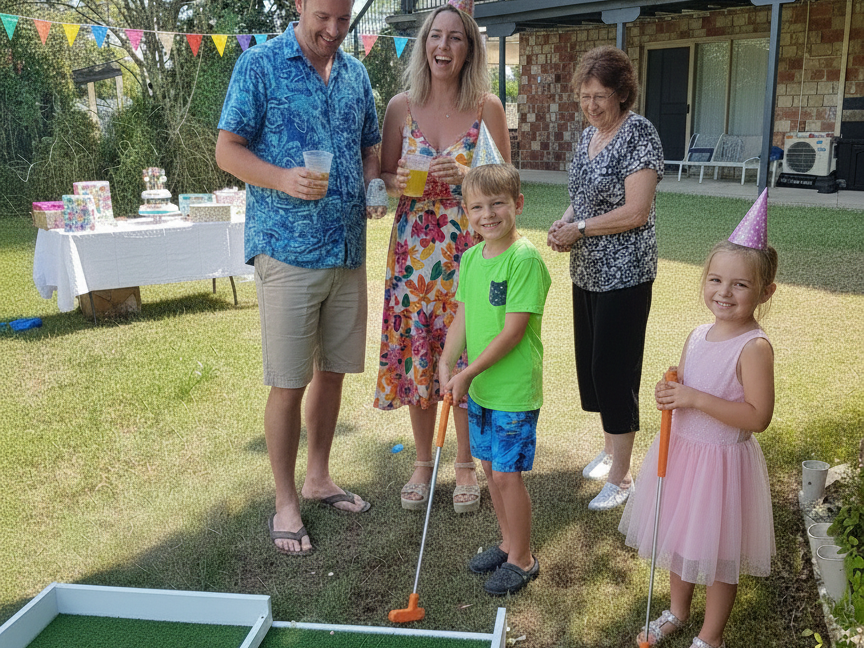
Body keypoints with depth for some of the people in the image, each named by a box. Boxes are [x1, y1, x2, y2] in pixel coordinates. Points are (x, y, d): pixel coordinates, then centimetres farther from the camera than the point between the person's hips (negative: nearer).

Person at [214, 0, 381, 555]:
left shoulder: (356, 74, 14)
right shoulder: (260, 64, -3)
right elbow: (228, 150, -6)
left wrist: (373, 185, 0)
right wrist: (283, 179, -22)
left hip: (348, 249, 6)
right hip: (288, 249, -6)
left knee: (333, 370, 14)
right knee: (289, 382, 0)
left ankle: (319, 478, 32)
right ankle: (286, 503, 16)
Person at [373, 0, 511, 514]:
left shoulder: (487, 107, -2)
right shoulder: (401, 106, 2)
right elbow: (384, 176, 9)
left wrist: (466, 176, -18)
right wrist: (400, 183, -14)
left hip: (468, 251, -1)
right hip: (413, 250, 2)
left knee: (466, 357, 4)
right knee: (415, 355, 7)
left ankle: (466, 465, 25)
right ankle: (423, 463, 27)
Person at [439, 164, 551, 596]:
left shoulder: (525, 259, -19)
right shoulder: (470, 258, 5)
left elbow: (513, 332, -21)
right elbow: (462, 318, 7)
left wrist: (468, 374, -18)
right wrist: (447, 364, -8)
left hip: (515, 390, -7)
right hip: (478, 387, 7)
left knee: (507, 474, 1)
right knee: (490, 467, 17)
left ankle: (522, 560, 21)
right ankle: (508, 543, 37)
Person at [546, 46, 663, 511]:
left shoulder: (639, 134, -14)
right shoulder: (587, 135, 11)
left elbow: (636, 212, -21)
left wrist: (578, 229, -16)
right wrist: (564, 223, 1)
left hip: (624, 275, -8)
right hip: (586, 272, 8)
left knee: (615, 369, -3)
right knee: (591, 363, 16)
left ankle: (620, 476, 9)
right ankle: (610, 448, 35)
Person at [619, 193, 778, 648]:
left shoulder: (754, 347, -21)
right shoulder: (697, 336, 1)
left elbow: (758, 416, -26)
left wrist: (695, 398, -29)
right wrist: (669, 394, -8)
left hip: (723, 460, -7)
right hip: (681, 451, 7)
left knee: (718, 552, 11)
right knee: (678, 538, 23)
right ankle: (678, 610, 47)